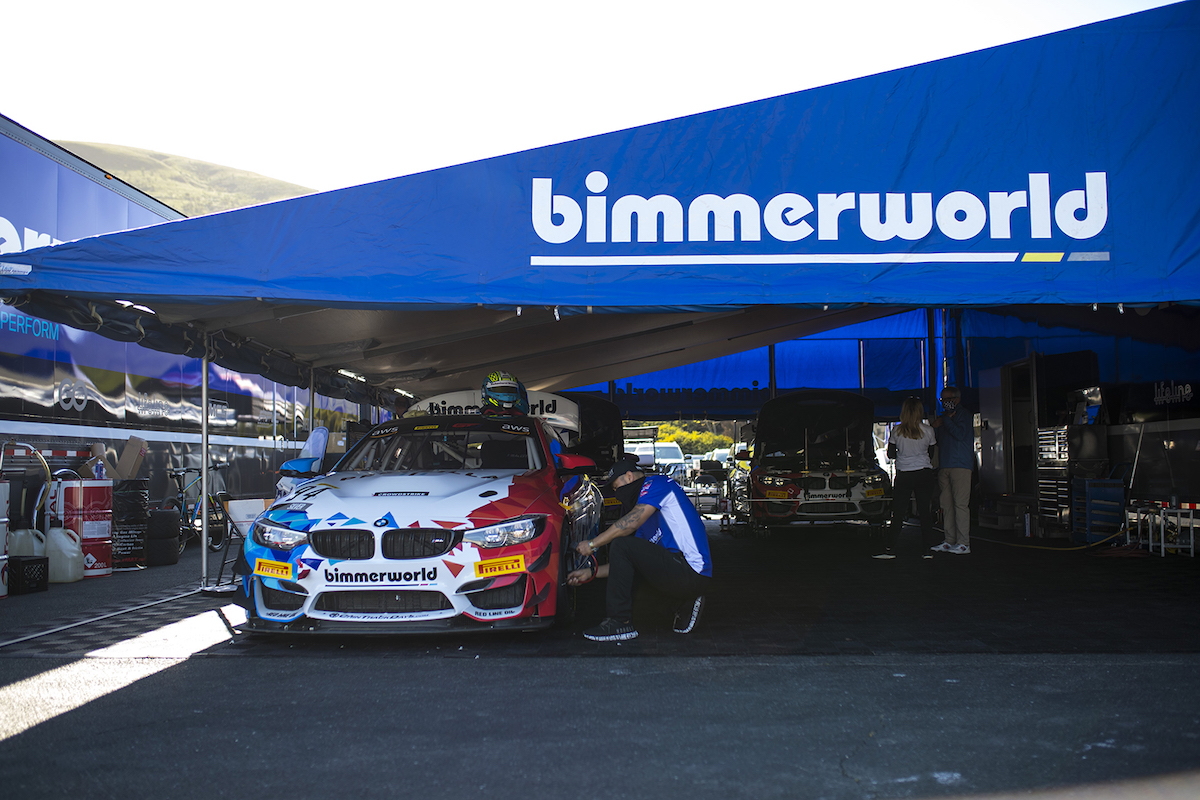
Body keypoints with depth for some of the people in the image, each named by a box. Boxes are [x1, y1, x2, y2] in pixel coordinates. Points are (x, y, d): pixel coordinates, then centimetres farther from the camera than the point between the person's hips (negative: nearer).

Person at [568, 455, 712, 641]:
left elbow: (631, 523, -15)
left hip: (690, 573, -10)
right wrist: (592, 572, 18)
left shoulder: (657, 483, -2)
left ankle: (619, 622, -11)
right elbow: (628, 563, 24)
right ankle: (685, 608, 9)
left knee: (621, 545, -15)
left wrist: (592, 544, -7)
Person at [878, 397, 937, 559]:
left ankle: (890, 549, -2)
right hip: (924, 474, 0)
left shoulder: (896, 431, -3)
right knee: (926, 513, 5)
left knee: (898, 513, 2)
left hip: (903, 476, 0)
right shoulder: (928, 430, -3)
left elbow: (890, 454, 7)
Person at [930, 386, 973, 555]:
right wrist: (935, 427, 8)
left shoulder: (964, 415, 1)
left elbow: (960, 434, -13)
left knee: (960, 504, -11)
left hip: (960, 466, -7)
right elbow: (934, 441, 25)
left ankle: (963, 543, -12)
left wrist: (946, 421, -5)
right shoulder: (943, 417, 24)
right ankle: (950, 541, 6)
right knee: (947, 505, 4)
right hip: (944, 467, 7)